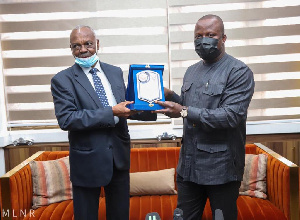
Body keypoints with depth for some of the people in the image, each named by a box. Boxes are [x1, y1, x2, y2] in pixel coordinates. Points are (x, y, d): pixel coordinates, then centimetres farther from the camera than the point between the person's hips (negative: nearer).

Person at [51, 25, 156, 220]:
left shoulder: (115, 72, 6)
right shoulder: (62, 80, -8)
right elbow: (66, 119, -20)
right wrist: (111, 113, -24)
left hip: (119, 156, 4)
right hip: (88, 159, -4)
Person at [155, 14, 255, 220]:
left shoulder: (239, 71, -10)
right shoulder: (192, 71, 12)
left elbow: (231, 116, -21)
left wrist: (184, 112, -24)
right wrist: (170, 96, -2)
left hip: (221, 168, -6)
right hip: (189, 164, 6)